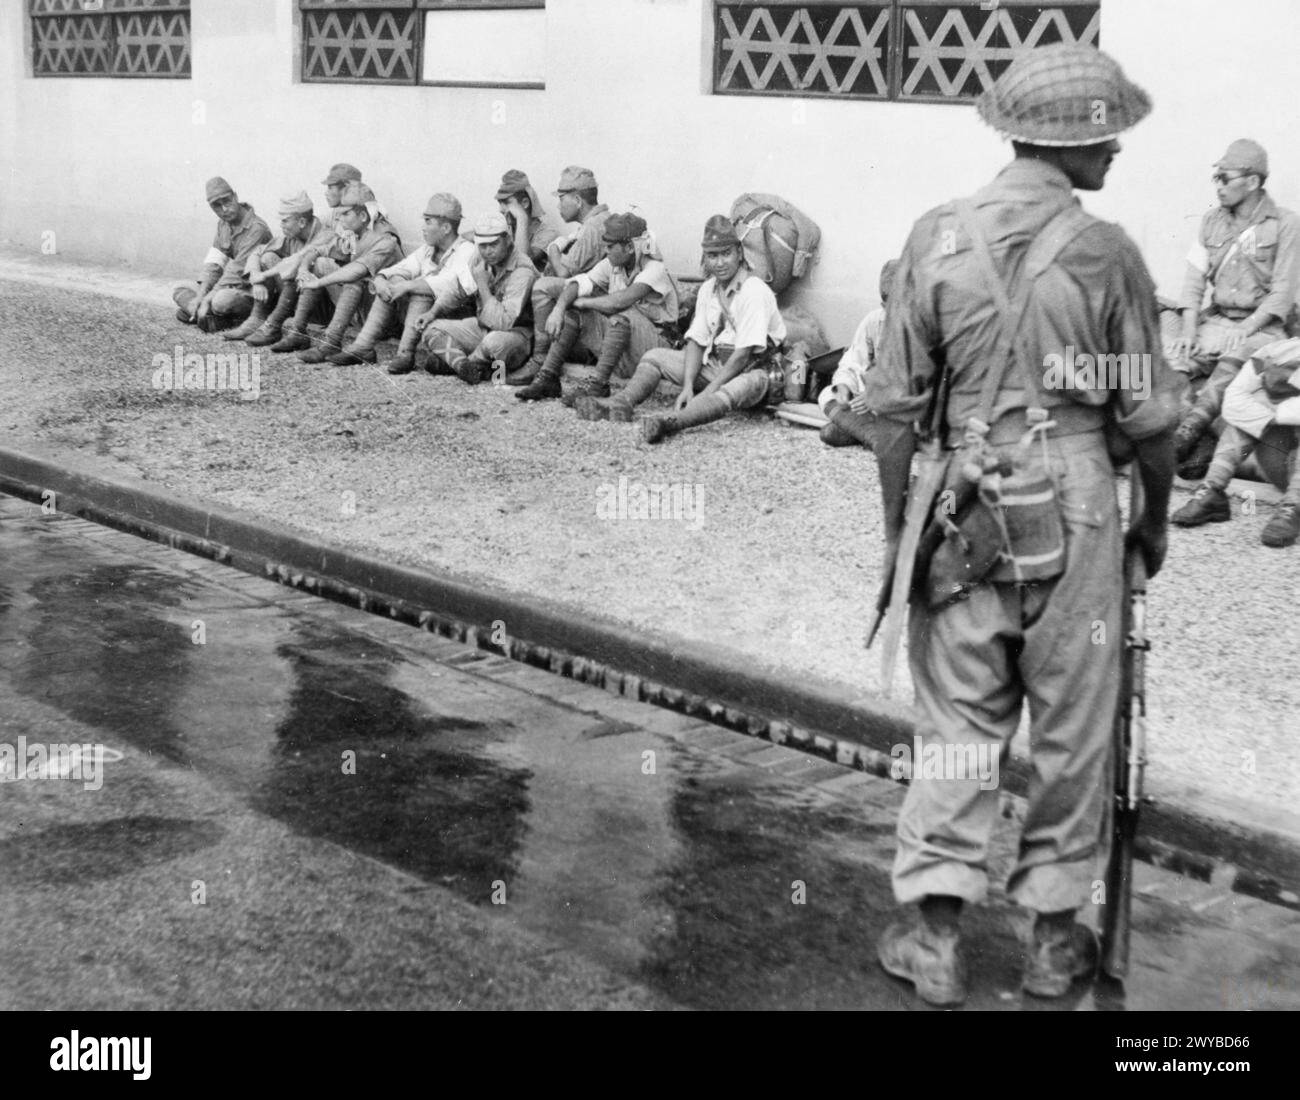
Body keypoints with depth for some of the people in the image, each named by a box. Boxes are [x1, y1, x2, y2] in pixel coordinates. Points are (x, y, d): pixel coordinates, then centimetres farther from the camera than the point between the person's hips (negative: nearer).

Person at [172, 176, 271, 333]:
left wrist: (207, 299, -22)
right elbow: (213, 263, 2)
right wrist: (200, 295, -12)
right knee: (180, 290, 2)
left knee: (221, 301, -38)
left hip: (251, 292, -9)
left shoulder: (257, 229, -20)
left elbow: (236, 271, -22)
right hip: (228, 287, 9)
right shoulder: (223, 224, 9)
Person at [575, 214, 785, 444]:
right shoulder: (708, 289, 7)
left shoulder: (755, 291, -17)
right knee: (655, 356, 5)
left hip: (752, 368, -8)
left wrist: (708, 392, -23)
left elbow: (744, 354, -22)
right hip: (715, 363, 8)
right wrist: (687, 386, -12)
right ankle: (620, 403, -20)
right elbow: (696, 341, 4)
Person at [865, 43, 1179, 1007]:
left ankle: (934, 931, 12)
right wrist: (1156, 517, 14)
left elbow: (897, 405, -1)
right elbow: (1150, 414, -3)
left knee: (959, 716, 12)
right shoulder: (1105, 252, -9)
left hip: (966, 499, 2)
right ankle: (1056, 934, 24)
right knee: (1073, 725, 12)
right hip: (1074, 501, -1)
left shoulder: (936, 240, -4)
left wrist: (896, 524, 9)